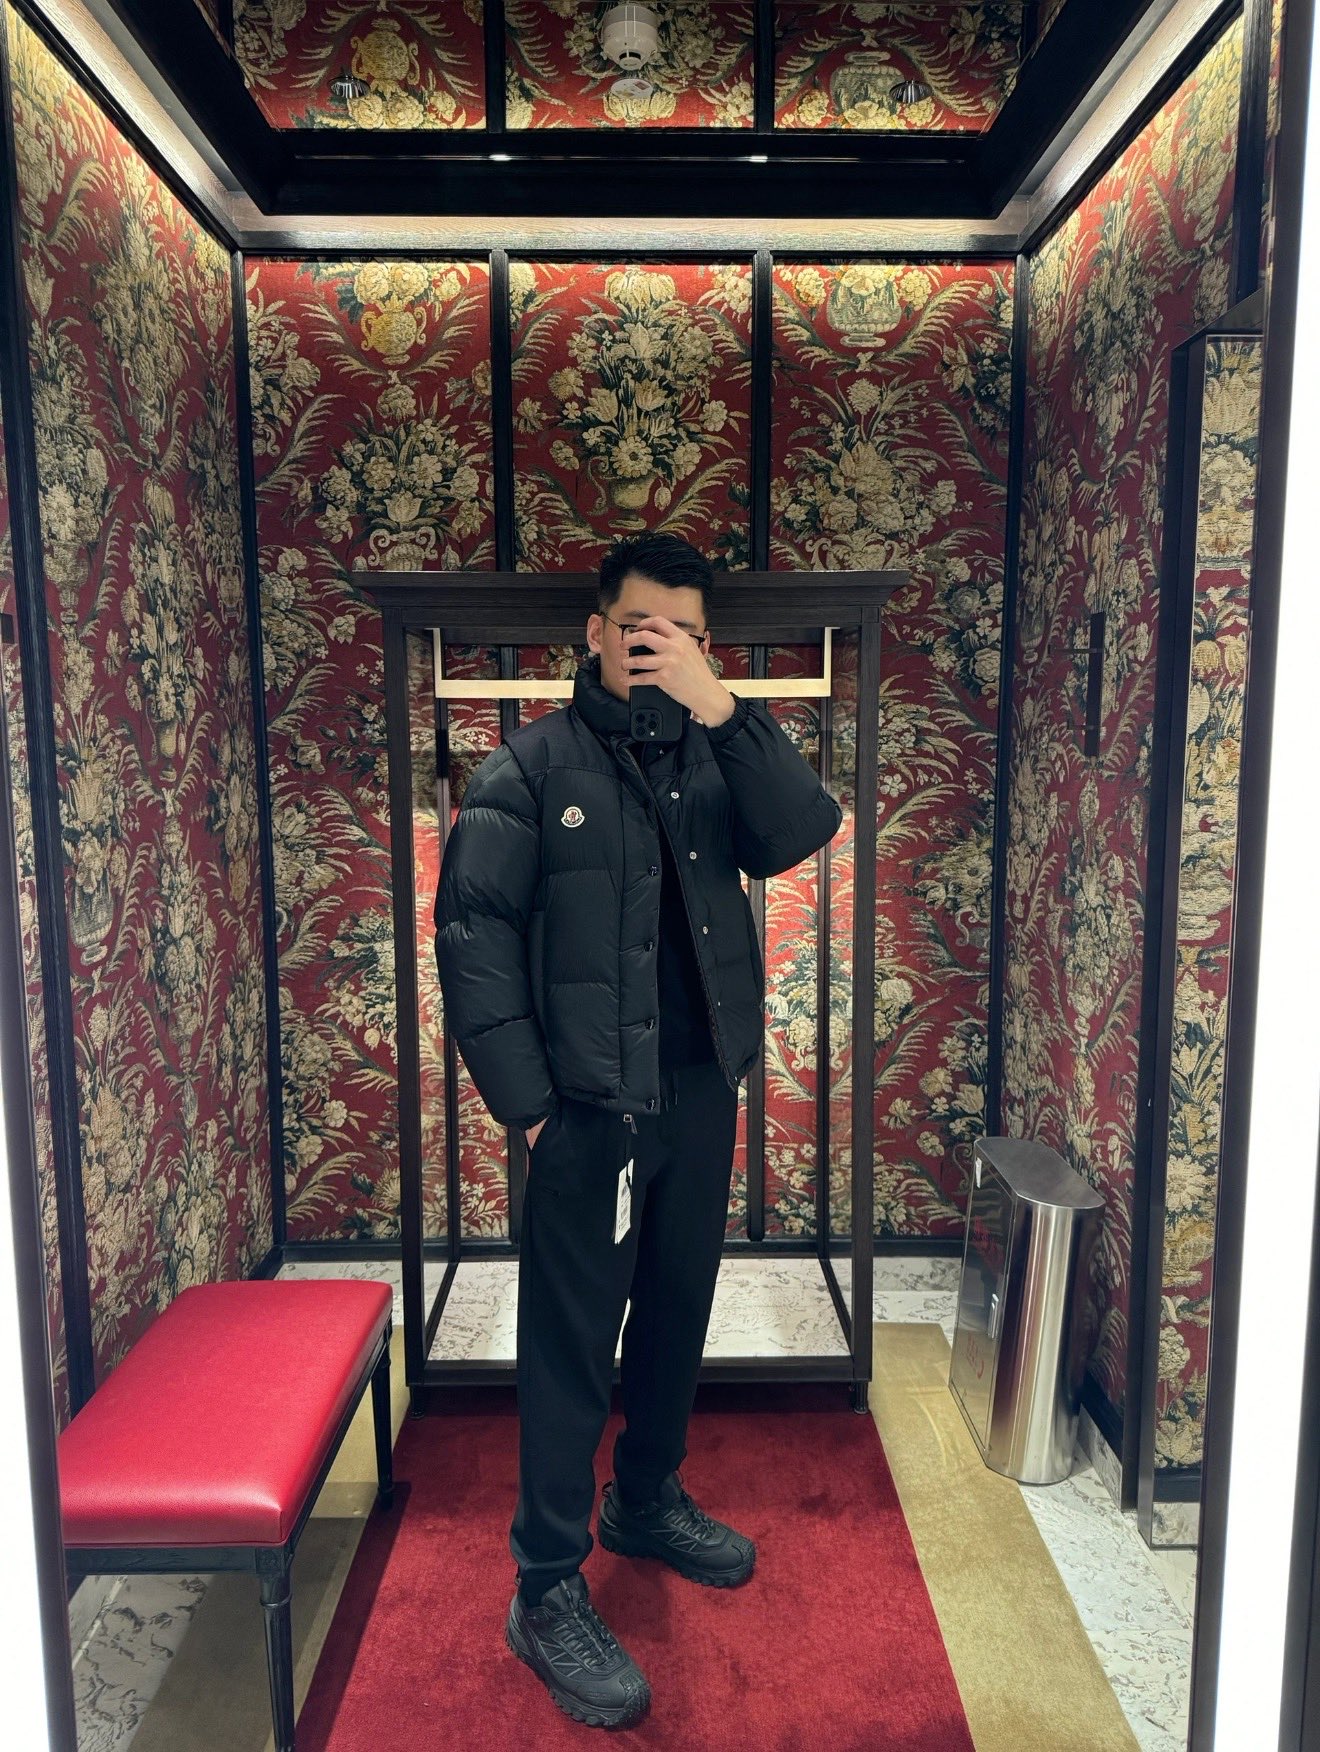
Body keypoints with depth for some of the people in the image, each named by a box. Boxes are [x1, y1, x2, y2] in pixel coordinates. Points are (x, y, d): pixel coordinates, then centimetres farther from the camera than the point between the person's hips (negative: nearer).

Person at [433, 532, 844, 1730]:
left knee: (677, 1314, 19)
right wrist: (526, 1101, -14)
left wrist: (720, 708, -22)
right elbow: (474, 931, -11)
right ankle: (547, 1591, 21)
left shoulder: (718, 758, 4)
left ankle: (648, 1501, 42)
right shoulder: (533, 765, -7)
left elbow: (802, 834, -13)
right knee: (571, 1342, 4)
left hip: (702, 1094, 5)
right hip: (590, 1105, -5)